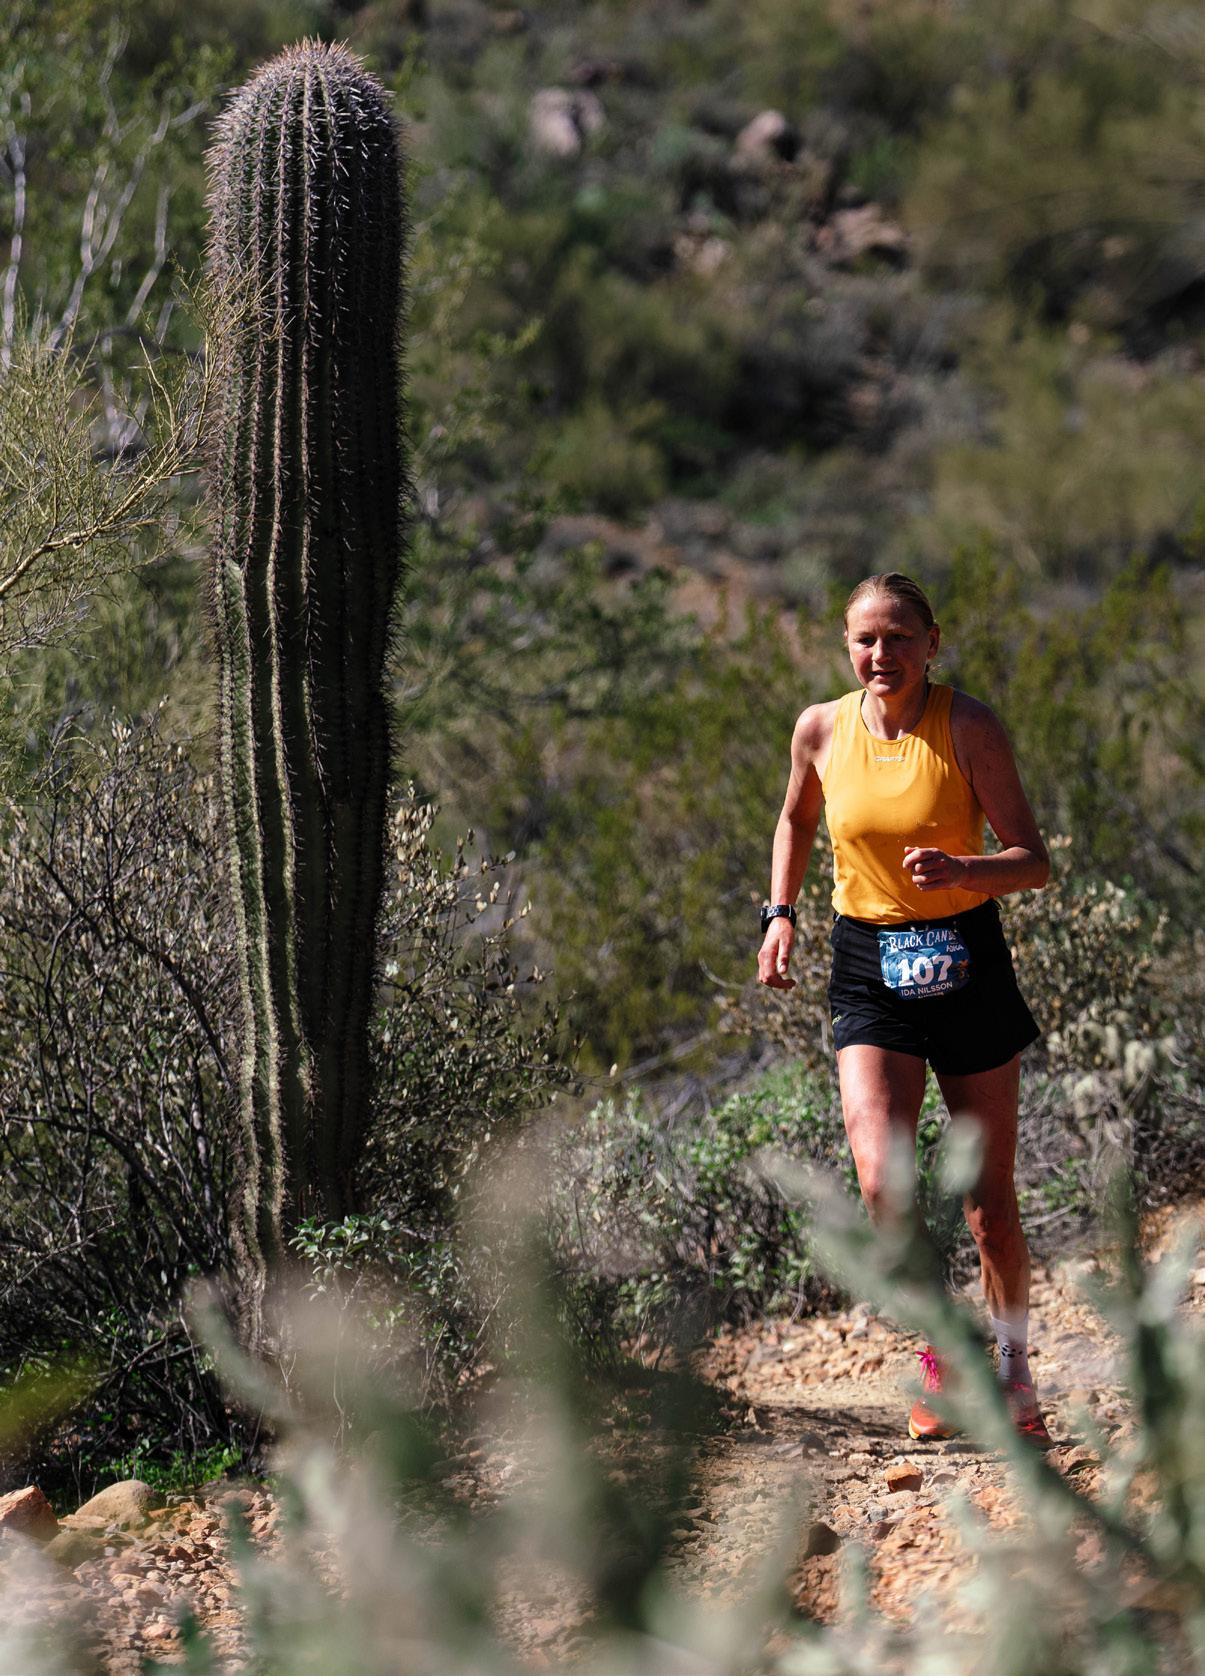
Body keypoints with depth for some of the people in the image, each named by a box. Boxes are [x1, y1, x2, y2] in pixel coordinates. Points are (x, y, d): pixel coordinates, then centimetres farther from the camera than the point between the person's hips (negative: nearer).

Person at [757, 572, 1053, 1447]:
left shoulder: (968, 726, -10)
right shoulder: (821, 731, -1)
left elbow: (1034, 861, -10)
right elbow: (797, 821, 20)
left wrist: (963, 869, -29)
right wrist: (781, 913, 8)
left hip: (966, 961, -1)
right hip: (869, 968, 1)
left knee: (990, 1197, 6)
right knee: (883, 1182, -17)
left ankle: (1015, 1370, 30)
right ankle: (938, 1352, 7)